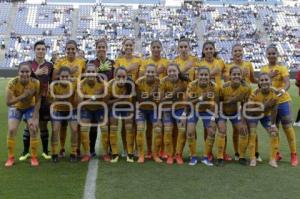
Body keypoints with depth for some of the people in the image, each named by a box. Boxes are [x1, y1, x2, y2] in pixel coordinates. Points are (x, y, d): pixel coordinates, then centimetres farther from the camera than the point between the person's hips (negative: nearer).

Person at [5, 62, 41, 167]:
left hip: (30, 108, 0)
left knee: (33, 130, -12)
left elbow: (38, 101, -16)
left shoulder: (36, 83, -27)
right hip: (15, 107, 0)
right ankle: (11, 157, 6)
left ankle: (34, 157, 4)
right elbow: (8, 102, -29)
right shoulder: (12, 83, -30)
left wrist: (34, 118, -20)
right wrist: (23, 96, -41)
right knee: (11, 130, -12)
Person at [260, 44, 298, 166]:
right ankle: (277, 154, 25)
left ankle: (294, 155, 11)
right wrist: (269, 76, -15)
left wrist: (283, 90, -42)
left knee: (287, 127, 1)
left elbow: (287, 83, -22)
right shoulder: (263, 69, 7)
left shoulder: (282, 67, -7)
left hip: (282, 101, -4)